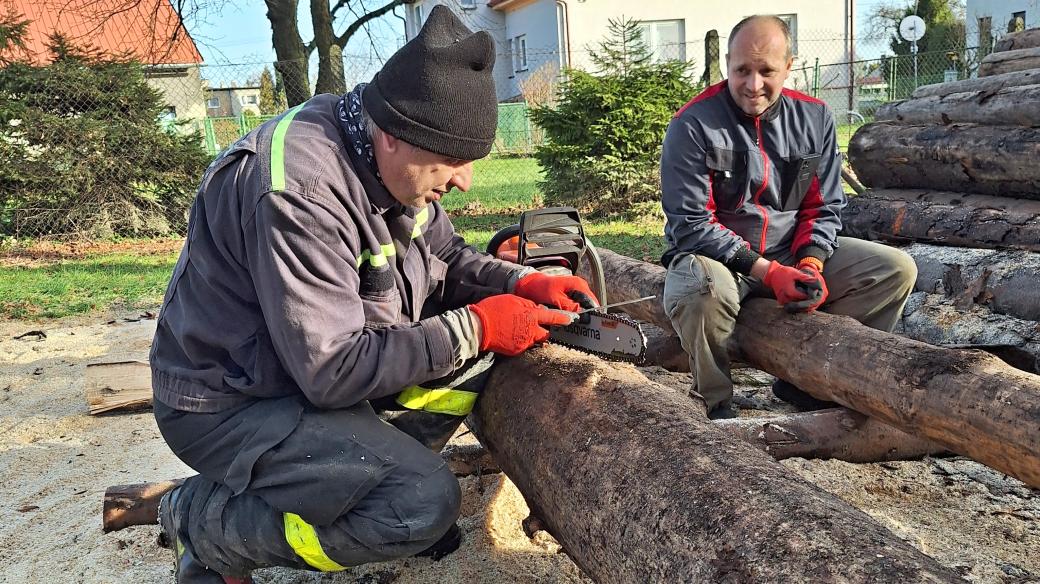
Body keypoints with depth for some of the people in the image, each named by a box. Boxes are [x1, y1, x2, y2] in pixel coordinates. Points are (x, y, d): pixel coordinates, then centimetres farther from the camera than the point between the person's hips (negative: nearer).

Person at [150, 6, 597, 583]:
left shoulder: (389, 161, -5)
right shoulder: (302, 188, -32)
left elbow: (445, 256, 9)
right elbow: (334, 372, -31)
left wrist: (521, 284, -9)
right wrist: (473, 328, -25)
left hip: (320, 363, 9)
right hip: (230, 404, -8)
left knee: (479, 353, 1)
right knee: (426, 502, -21)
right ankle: (205, 519, -4)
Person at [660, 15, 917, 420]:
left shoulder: (814, 118, 2)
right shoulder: (693, 125, -15)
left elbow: (823, 208, 5)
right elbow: (691, 224, -18)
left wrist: (811, 265, -15)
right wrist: (767, 272, -23)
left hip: (794, 252, 6)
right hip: (717, 255, -5)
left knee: (896, 270, -6)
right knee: (703, 291, -40)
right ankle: (716, 404, -12)